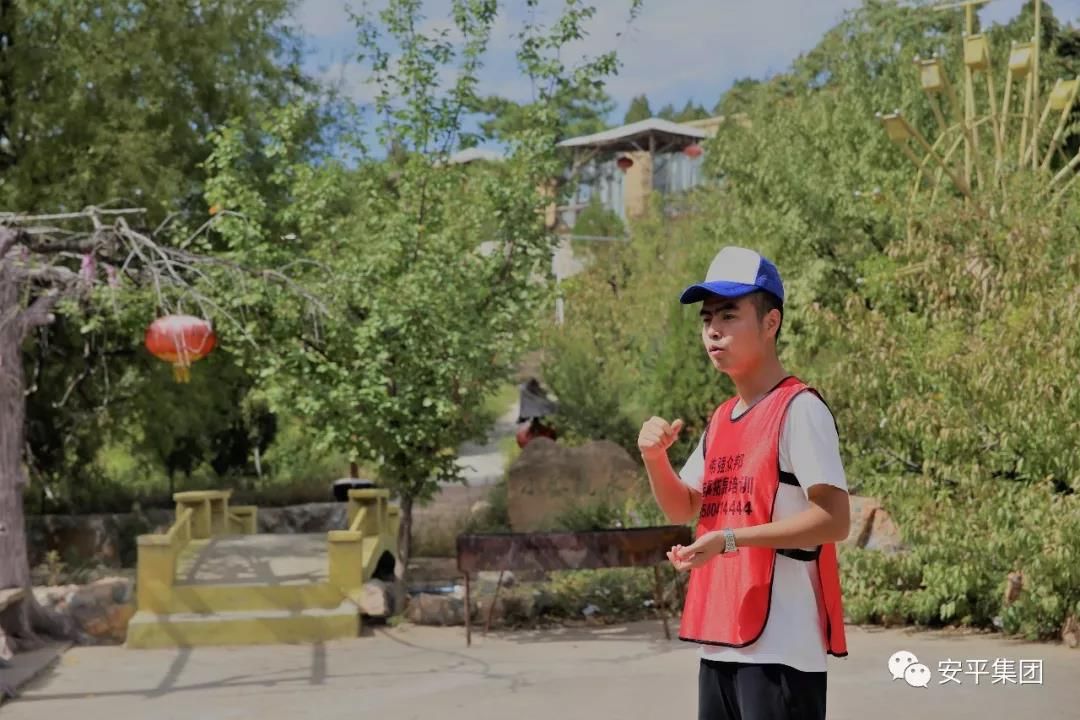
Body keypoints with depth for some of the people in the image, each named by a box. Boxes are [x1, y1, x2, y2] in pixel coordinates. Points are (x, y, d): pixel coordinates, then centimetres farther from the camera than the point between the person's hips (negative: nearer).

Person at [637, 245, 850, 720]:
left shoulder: (800, 409, -11)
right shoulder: (720, 419, 15)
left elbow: (835, 520, -18)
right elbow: (683, 510, 21)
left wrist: (731, 539, -23)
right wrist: (655, 457, 1)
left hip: (781, 645, -9)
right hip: (720, 640, 9)